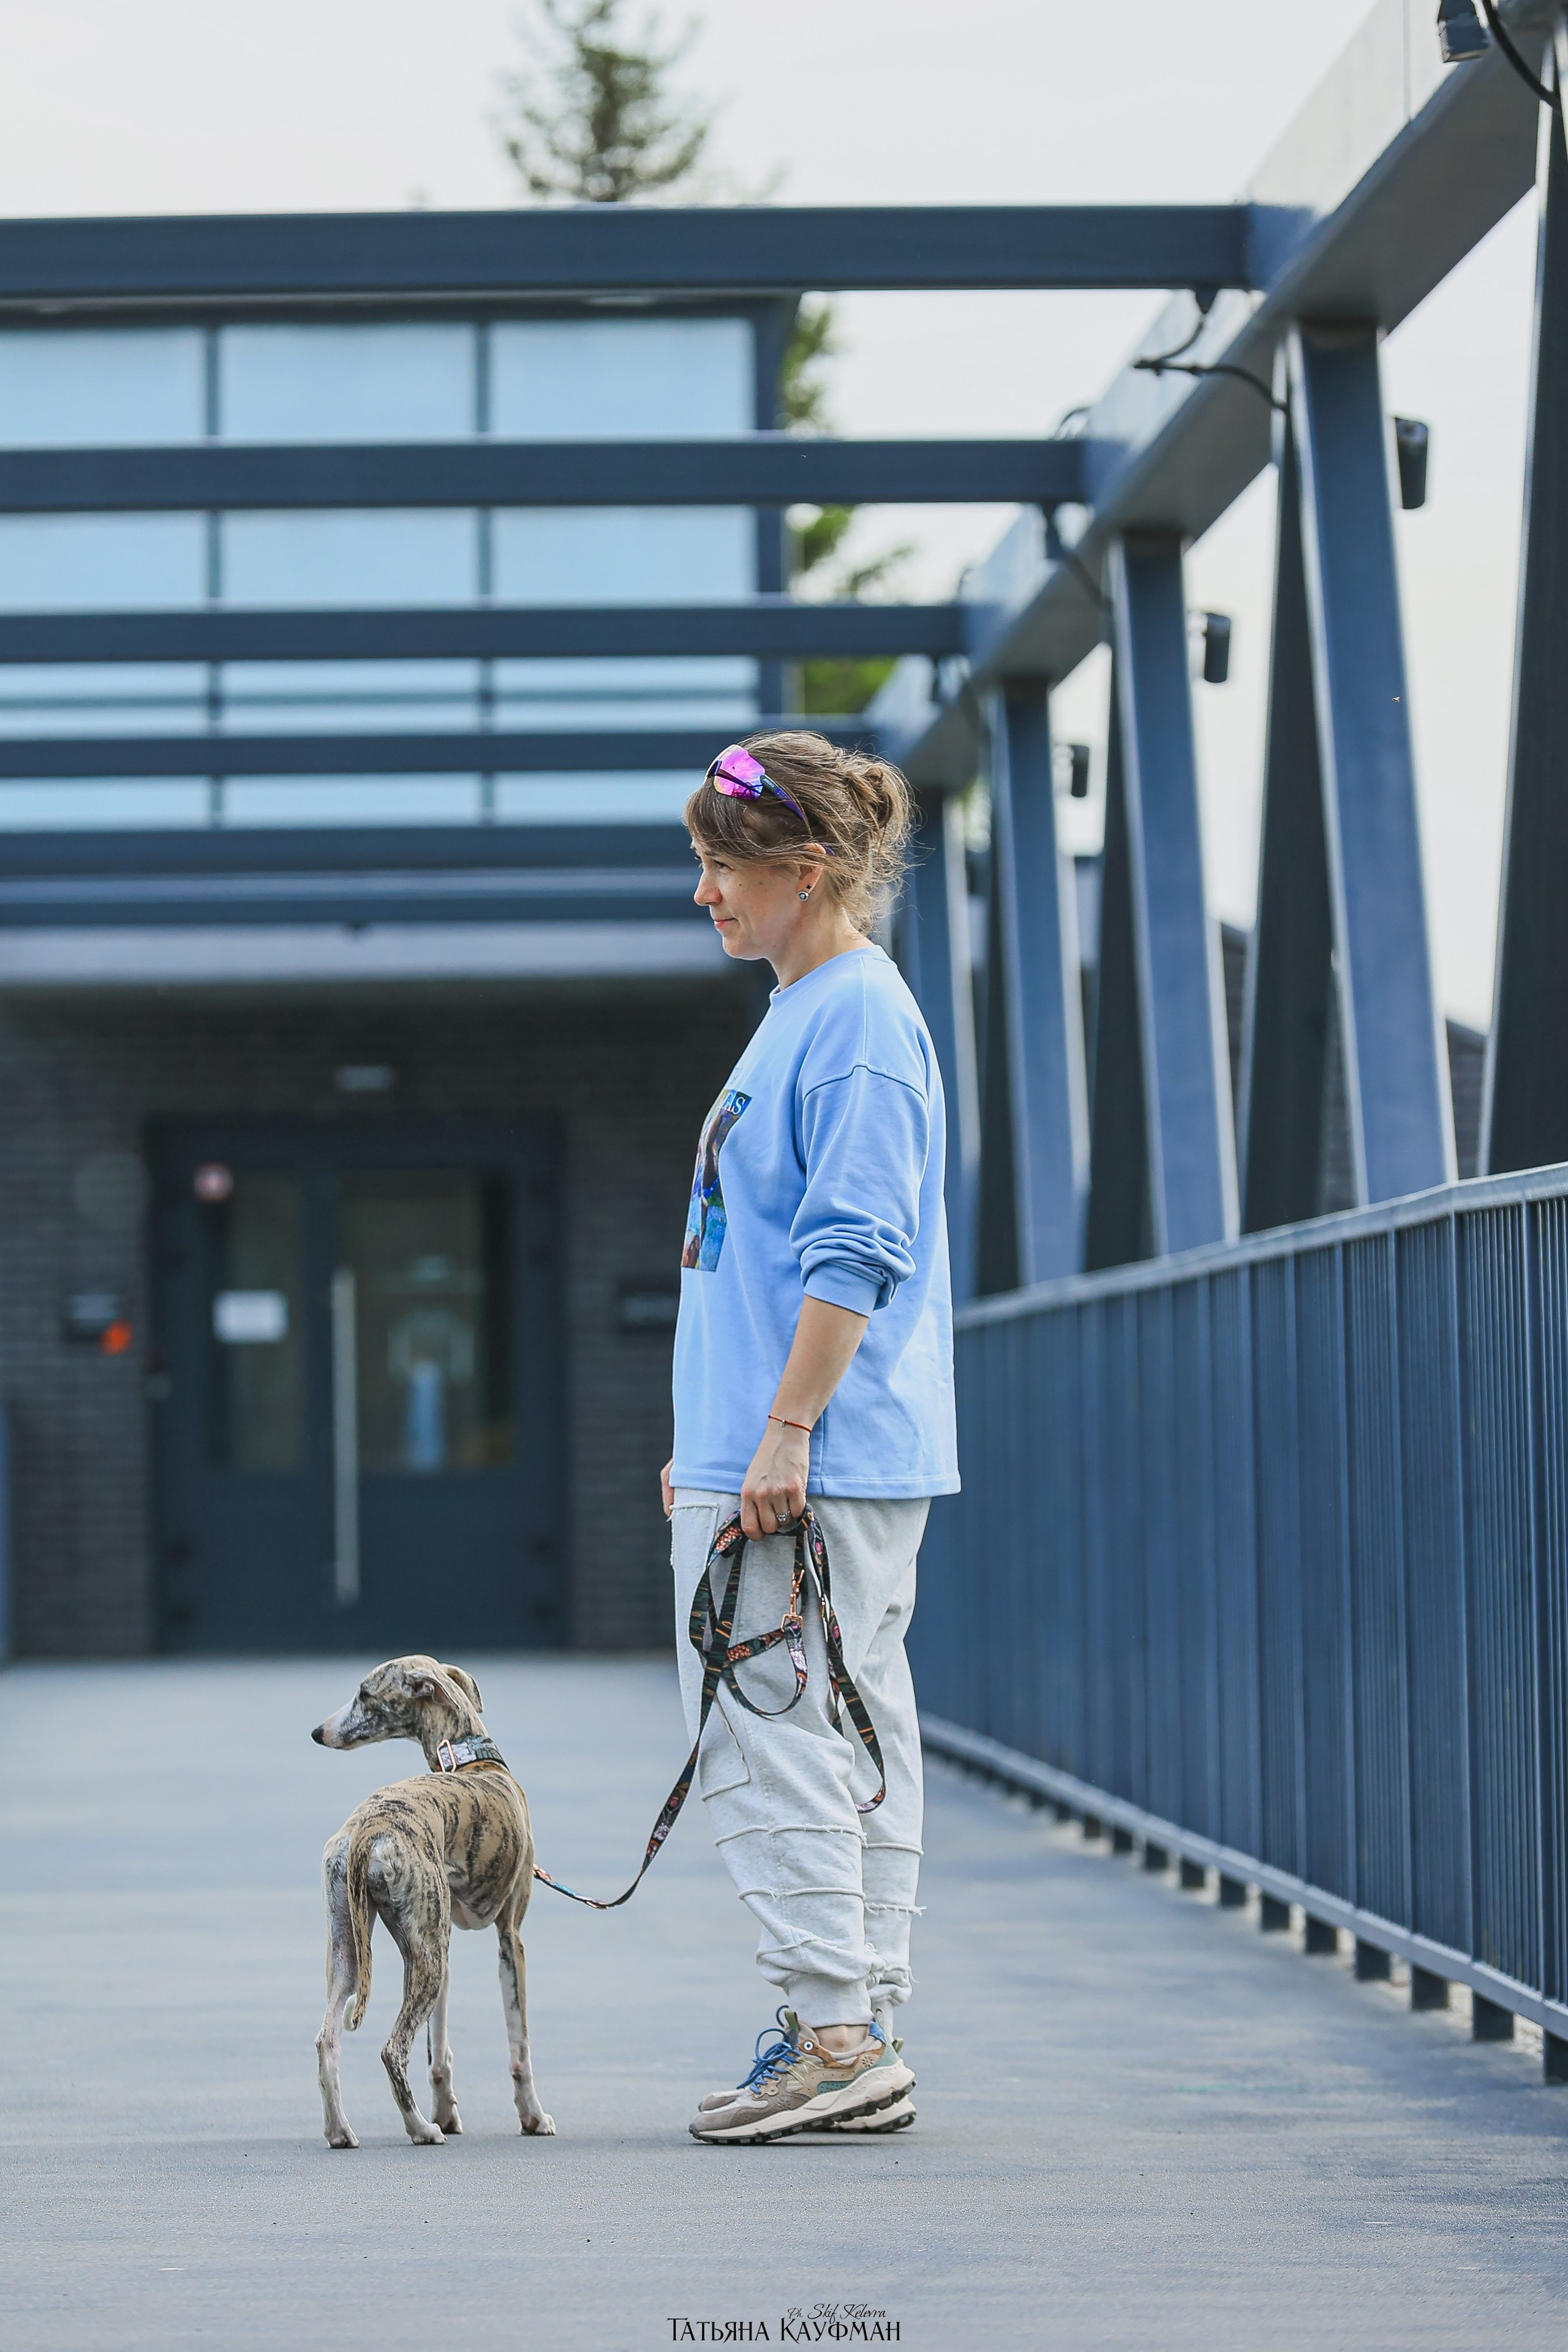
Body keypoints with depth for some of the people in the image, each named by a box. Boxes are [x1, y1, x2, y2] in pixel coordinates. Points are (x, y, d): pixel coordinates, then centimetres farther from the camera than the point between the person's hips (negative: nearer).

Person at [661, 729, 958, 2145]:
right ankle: (859, 2047, 12)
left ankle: (837, 2033, -7)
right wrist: (711, 1441, 24)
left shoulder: (859, 1019, -13)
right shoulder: (803, 1010, 18)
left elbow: (856, 1253, -19)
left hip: (820, 1463, -10)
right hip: (763, 1458, 10)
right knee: (849, 1737, 9)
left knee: (769, 1731, -9)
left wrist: (783, 1435, -22)